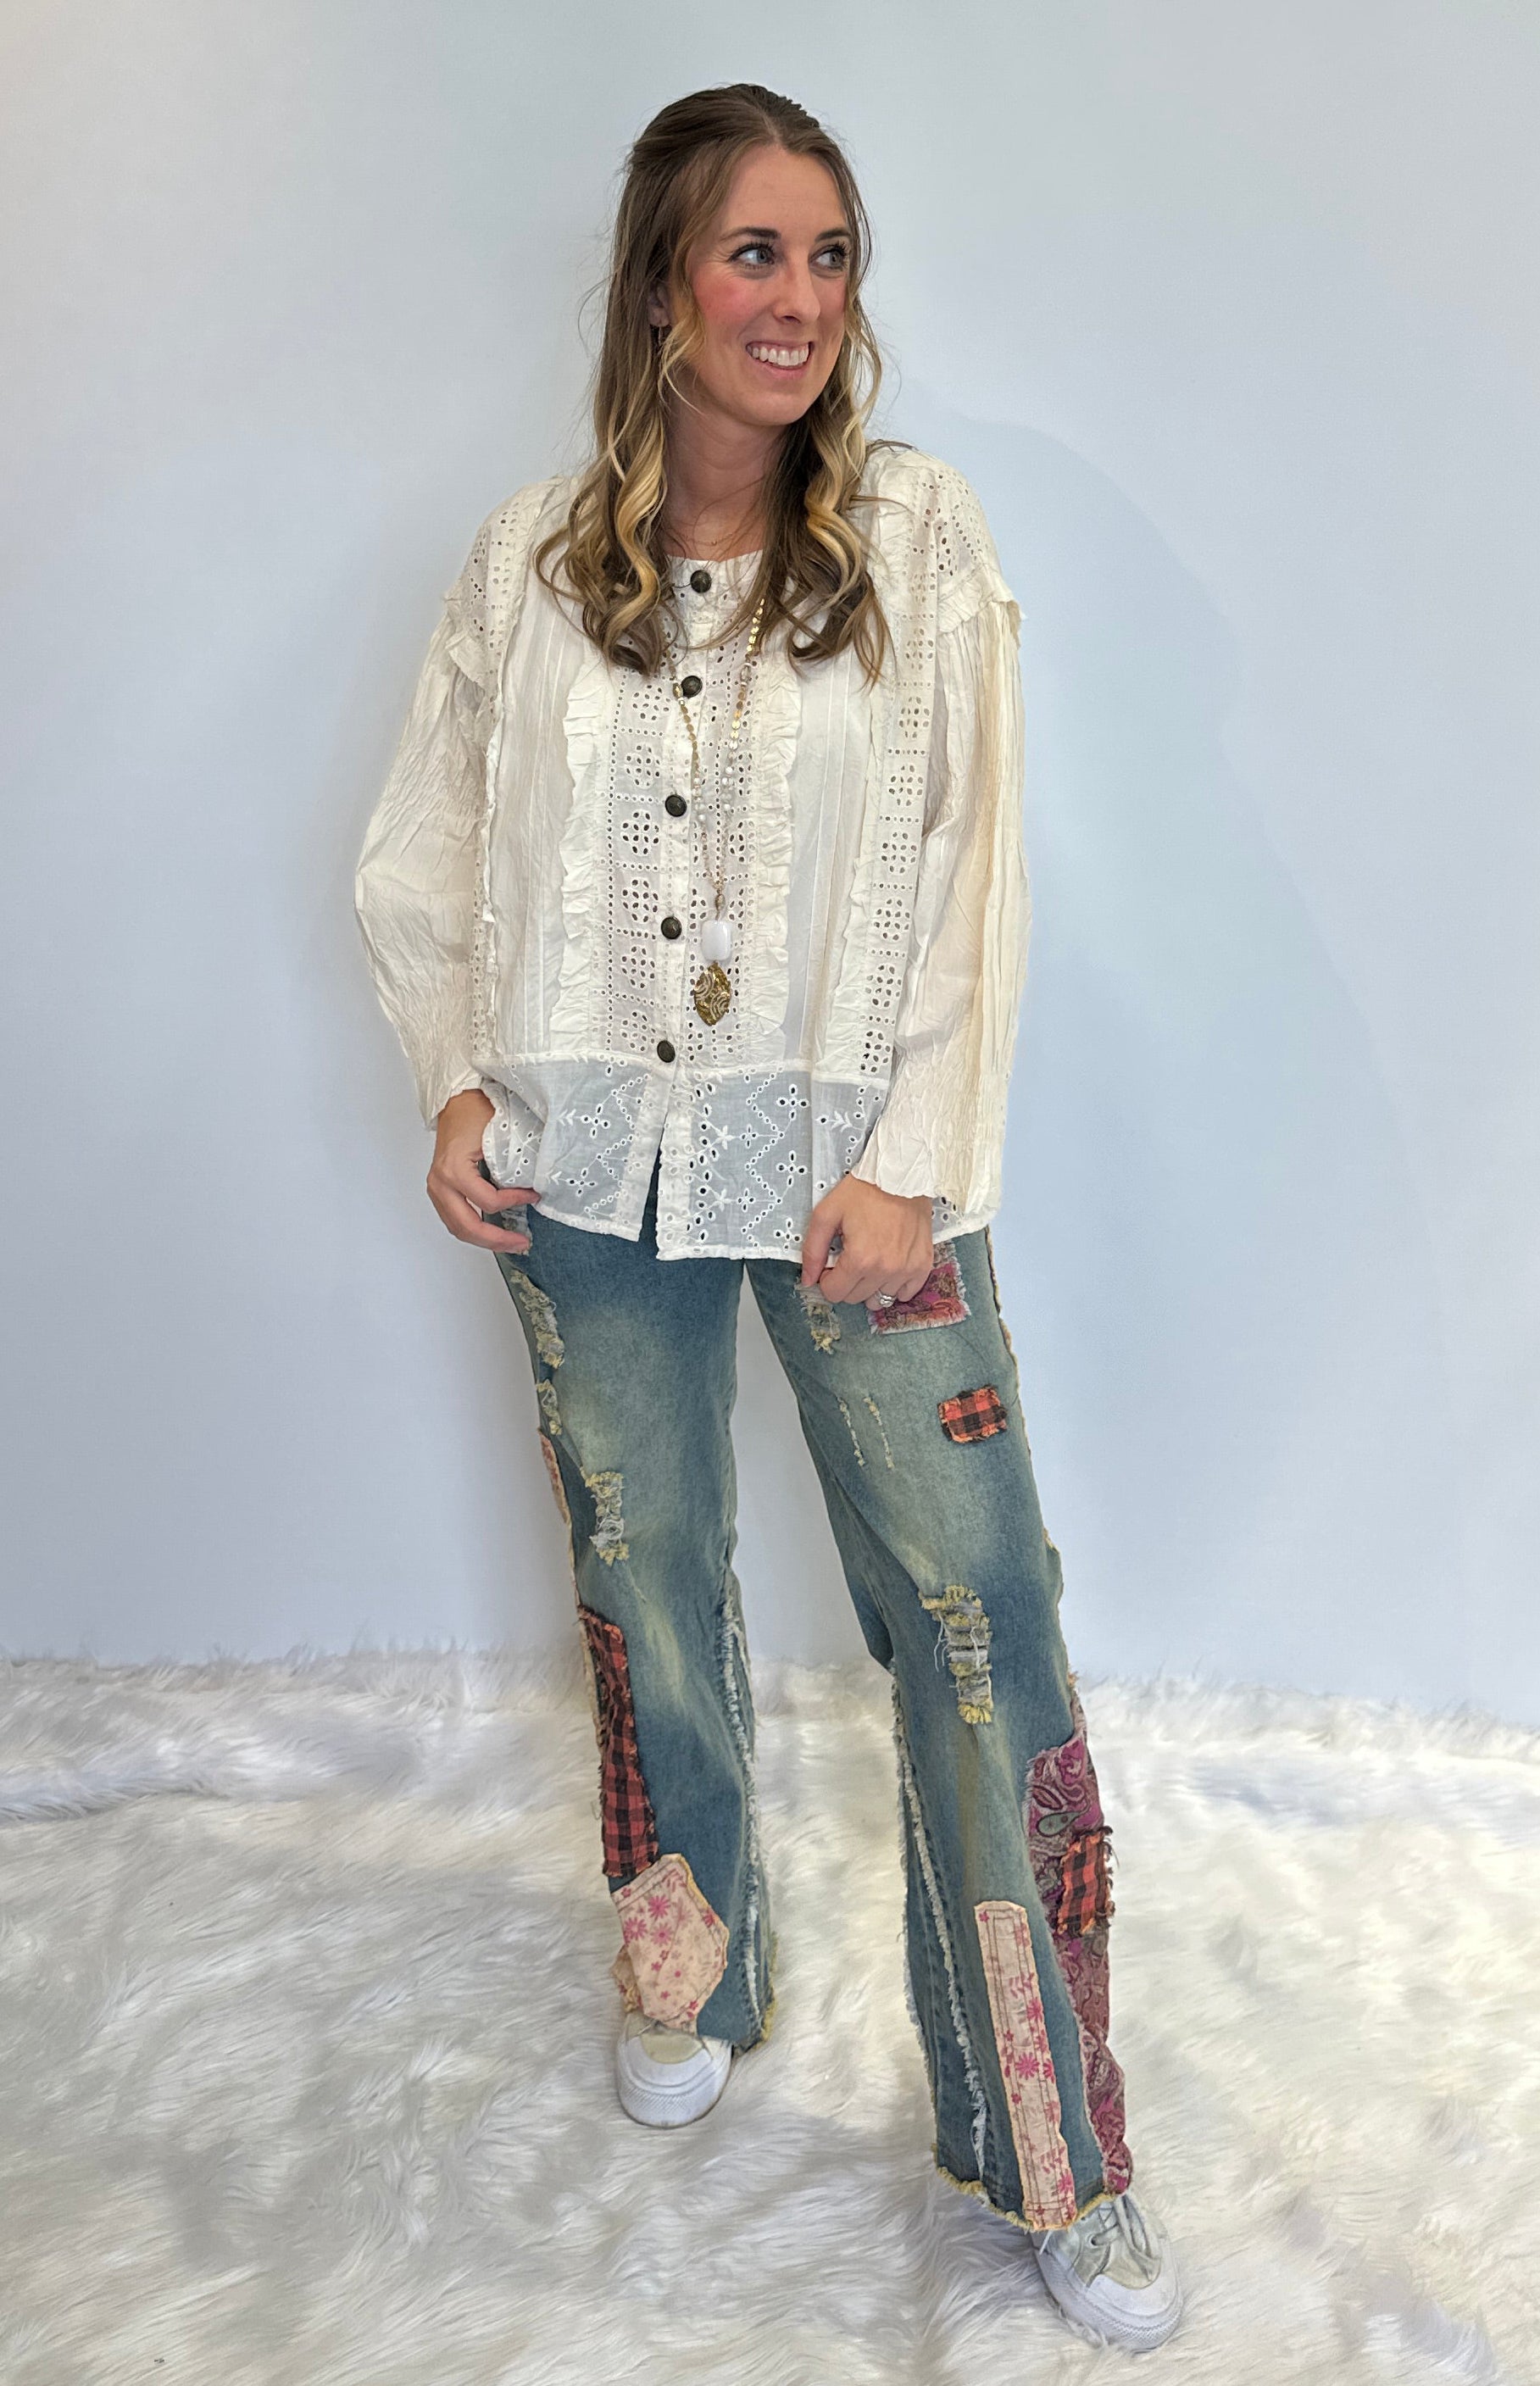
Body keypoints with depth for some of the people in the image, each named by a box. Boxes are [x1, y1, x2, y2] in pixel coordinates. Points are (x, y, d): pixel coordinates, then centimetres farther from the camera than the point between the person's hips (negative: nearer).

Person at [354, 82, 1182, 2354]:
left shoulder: (921, 534, -2)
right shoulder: (532, 557, 3)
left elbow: (977, 870, -6)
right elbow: (423, 859, 11)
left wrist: (913, 1166, -12)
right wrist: (457, 1087, -2)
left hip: (852, 1163, -2)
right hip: (591, 1172, 2)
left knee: (977, 1618, -4)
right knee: (645, 1586, 16)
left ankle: (1054, 2147, 15)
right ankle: (693, 1974, 43)